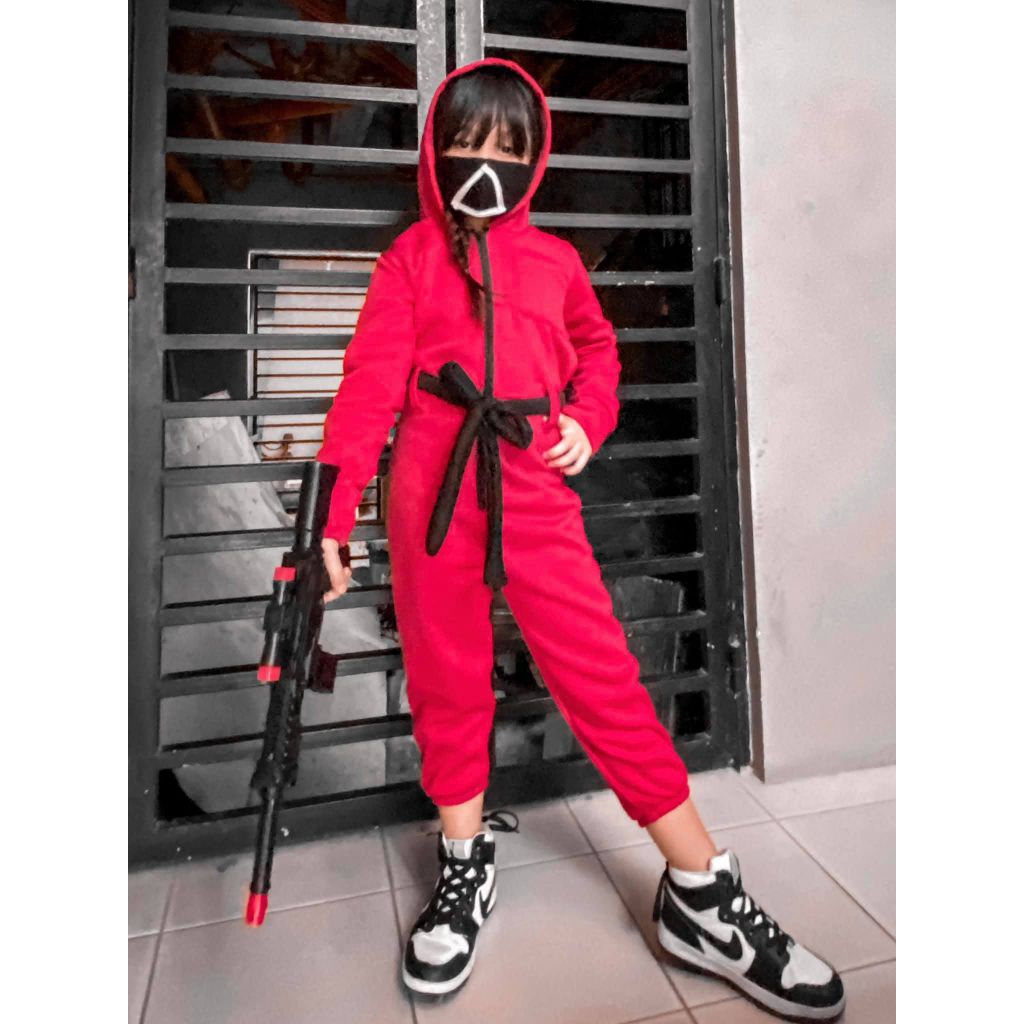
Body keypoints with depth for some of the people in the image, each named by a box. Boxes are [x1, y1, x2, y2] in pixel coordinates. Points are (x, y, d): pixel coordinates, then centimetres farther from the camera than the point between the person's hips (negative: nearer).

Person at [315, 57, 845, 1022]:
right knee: (447, 684, 9)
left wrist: (586, 421, 3)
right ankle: (464, 866, 32)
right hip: (431, 499, 0)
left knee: (603, 677, -1)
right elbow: (370, 382, -3)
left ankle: (701, 892, 13)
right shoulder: (411, 256, 6)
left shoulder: (555, 260, 12)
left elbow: (596, 351, 25)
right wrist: (330, 516, -11)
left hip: (536, 498, 1)